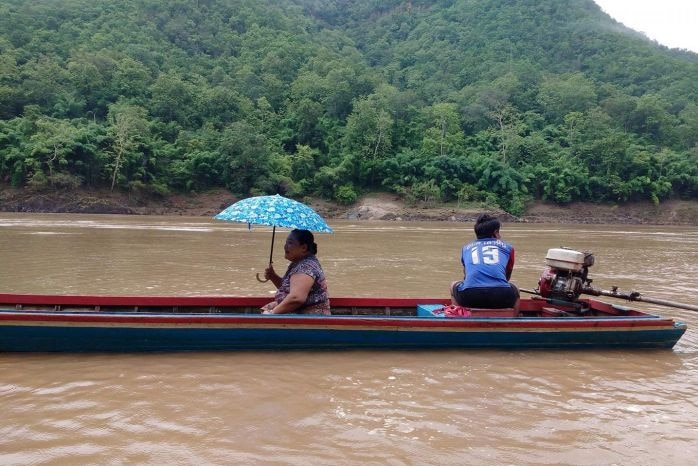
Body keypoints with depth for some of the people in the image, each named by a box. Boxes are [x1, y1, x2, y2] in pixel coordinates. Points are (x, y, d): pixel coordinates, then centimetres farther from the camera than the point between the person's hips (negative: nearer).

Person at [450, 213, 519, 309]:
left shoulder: (466, 247, 27)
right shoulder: (507, 247, 24)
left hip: (470, 296, 1)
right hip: (501, 296, 0)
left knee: (454, 285, 34)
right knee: (514, 289, 35)